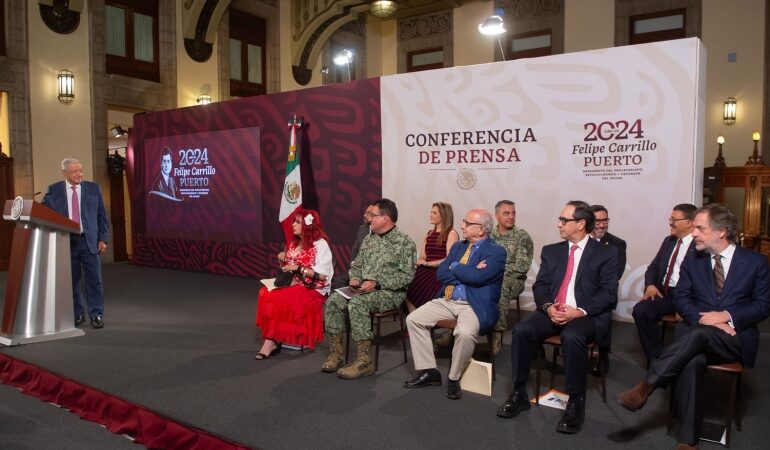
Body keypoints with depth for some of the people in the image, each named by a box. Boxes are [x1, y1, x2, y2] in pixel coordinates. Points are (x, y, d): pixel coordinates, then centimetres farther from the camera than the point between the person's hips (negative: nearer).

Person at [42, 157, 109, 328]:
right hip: (66, 242, 1)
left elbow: (102, 216, 6)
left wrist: (103, 239, -1)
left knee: (94, 279, -2)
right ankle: (77, 314, 19)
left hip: (89, 240, 0)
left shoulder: (93, 188, 6)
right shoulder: (53, 190, 5)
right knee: (71, 280, 7)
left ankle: (96, 315, 6)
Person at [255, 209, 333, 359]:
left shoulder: (320, 244, -9)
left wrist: (299, 268, -19)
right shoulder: (294, 244, 14)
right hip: (294, 285, 7)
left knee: (278, 299, -28)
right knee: (265, 293, -20)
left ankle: (272, 341, -13)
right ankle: (272, 340, -20)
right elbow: (288, 269, 22)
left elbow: (322, 275, -17)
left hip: (313, 290, -7)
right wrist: (282, 260, 2)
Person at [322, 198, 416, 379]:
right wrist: (355, 279, -2)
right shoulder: (369, 239, 16)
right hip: (364, 289, 7)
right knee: (333, 300, -17)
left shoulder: (405, 242, -6)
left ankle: (365, 361, -26)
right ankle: (335, 353, -10)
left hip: (390, 292, -7)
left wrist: (377, 283, -21)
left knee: (356, 303, -33)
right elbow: (357, 265, 21)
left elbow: (407, 275, -14)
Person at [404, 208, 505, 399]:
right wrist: (467, 273, -9)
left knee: (465, 333, -35)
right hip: (447, 301, 7)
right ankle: (428, 371, 2)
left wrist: (455, 268, -5)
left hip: (474, 305, -7)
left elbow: (477, 277, -21)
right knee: (413, 319, -7)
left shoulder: (496, 252, -6)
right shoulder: (458, 247, 15)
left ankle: (454, 378, -8)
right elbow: (441, 273, 3)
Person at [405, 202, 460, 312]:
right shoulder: (429, 233, 23)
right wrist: (420, 262, -3)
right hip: (426, 271, 6)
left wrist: (428, 263, -12)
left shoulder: (451, 234, 2)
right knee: (408, 289, -22)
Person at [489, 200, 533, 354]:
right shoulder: (489, 235, 13)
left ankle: (497, 335, -28)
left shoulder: (522, 237, 0)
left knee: (499, 286, -38)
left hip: (513, 279, -3)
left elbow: (521, 267, -8)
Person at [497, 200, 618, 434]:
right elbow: (539, 285, 10)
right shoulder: (551, 251, 17)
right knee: (522, 330, -25)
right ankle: (519, 394, -11)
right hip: (552, 312, 4)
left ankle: (575, 403, -20)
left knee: (572, 336, -36)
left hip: (587, 315, -4)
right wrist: (548, 307, -11)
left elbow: (608, 292, -4)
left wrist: (580, 311, -18)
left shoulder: (606, 253, 5)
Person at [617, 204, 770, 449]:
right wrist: (705, 319, -12)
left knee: (697, 335, -36)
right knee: (692, 360, -34)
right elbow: (681, 299, 8)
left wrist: (727, 315, -15)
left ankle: (645, 387, -36)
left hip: (736, 338, -1)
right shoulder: (692, 259, 11)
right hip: (696, 332, 2)